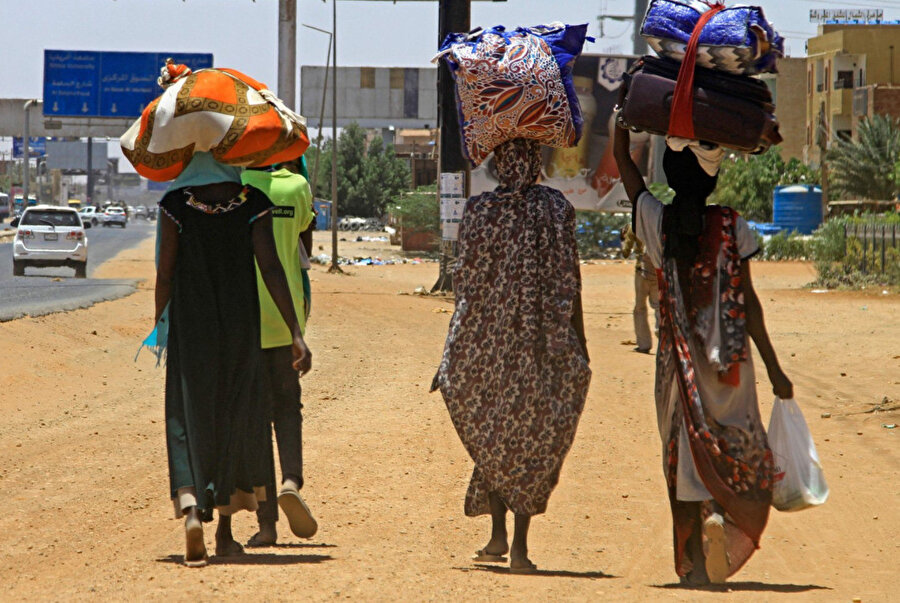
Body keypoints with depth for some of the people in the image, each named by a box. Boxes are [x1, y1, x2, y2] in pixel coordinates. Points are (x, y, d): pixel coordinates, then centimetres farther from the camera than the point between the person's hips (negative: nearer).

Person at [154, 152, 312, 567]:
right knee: (235, 420, 15)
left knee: (189, 418, 1)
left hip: (190, 325, -1)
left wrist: (158, 322, 14)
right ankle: (225, 529, 22)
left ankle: (191, 506, -26)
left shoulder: (177, 206, -6)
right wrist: (296, 333, -11)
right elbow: (271, 269, -11)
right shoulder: (252, 205, -6)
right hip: (240, 326, 1)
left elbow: (165, 273, -3)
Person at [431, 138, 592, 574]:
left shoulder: (479, 210, -5)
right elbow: (570, 282, -3)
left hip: (488, 341, 0)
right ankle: (520, 543, -1)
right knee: (535, 440, 7)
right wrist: (579, 344, 4)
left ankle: (498, 534, 10)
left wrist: (452, 355, 2)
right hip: (545, 342, 0)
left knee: (490, 439, 17)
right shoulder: (557, 208, -3)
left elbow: (466, 284, -4)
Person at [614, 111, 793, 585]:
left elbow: (623, 159, 11)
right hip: (728, 360, -2)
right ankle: (720, 512, -16)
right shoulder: (730, 228, -9)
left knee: (687, 450, 6)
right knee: (741, 455, 14)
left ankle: (694, 564, 0)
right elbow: (746, 302, -8)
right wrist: (774, 368, -2)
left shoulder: (656, 222, -3)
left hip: (679, 359, 2)